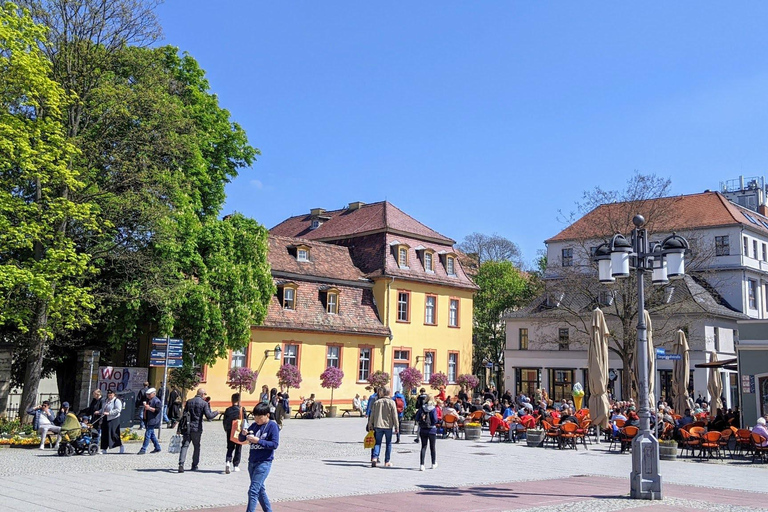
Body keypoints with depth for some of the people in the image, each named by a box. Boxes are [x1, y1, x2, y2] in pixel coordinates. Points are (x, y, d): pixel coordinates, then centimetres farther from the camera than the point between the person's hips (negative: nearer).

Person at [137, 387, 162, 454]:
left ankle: (143, 449, -10)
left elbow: (158, 410, -19)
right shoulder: (148, 400, 18)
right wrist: (144, 406, 11)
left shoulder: (156, 401, -11)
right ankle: (157, 448, 24)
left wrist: (149, 408, -23)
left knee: (148, 434, -12)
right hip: (147, 420, 10)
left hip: (152, 420, -10)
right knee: (152, 434, 14)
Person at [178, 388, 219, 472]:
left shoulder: (189, 401, 5)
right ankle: (194, 466, 17)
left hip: (187, 427, 2)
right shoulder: (204, 403, -7)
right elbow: (209, 416, -13)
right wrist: (216, 413, 7)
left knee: (185, 446, 2)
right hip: (197, 428, -2)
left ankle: (181, 464, -14)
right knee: (196, 447, 13)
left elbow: (184, 414, 6)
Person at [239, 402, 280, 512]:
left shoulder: (272, 426, -9)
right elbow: (241, 439, 12)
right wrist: (243, 433, -11)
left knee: (253, 491, -12)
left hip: (264, 462, -7)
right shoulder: (254, 425, 8)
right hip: (252, 461, 7)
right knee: (260, 489, 16)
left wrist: (258, 441, -22)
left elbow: (275, 444, -16)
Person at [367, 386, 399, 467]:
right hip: (388, 426, -2)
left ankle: (374, 458, -12)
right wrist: (396, 427, 0)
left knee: (378, 442, 8)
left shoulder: (377, 402, 2)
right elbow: (394, 416, -6)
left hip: (378, 425, 2)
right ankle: (387, 462, 9)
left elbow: (372, 415, 6)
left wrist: (370, 425, 16)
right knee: (388, 443, 8)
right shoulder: (391, 402, -5)